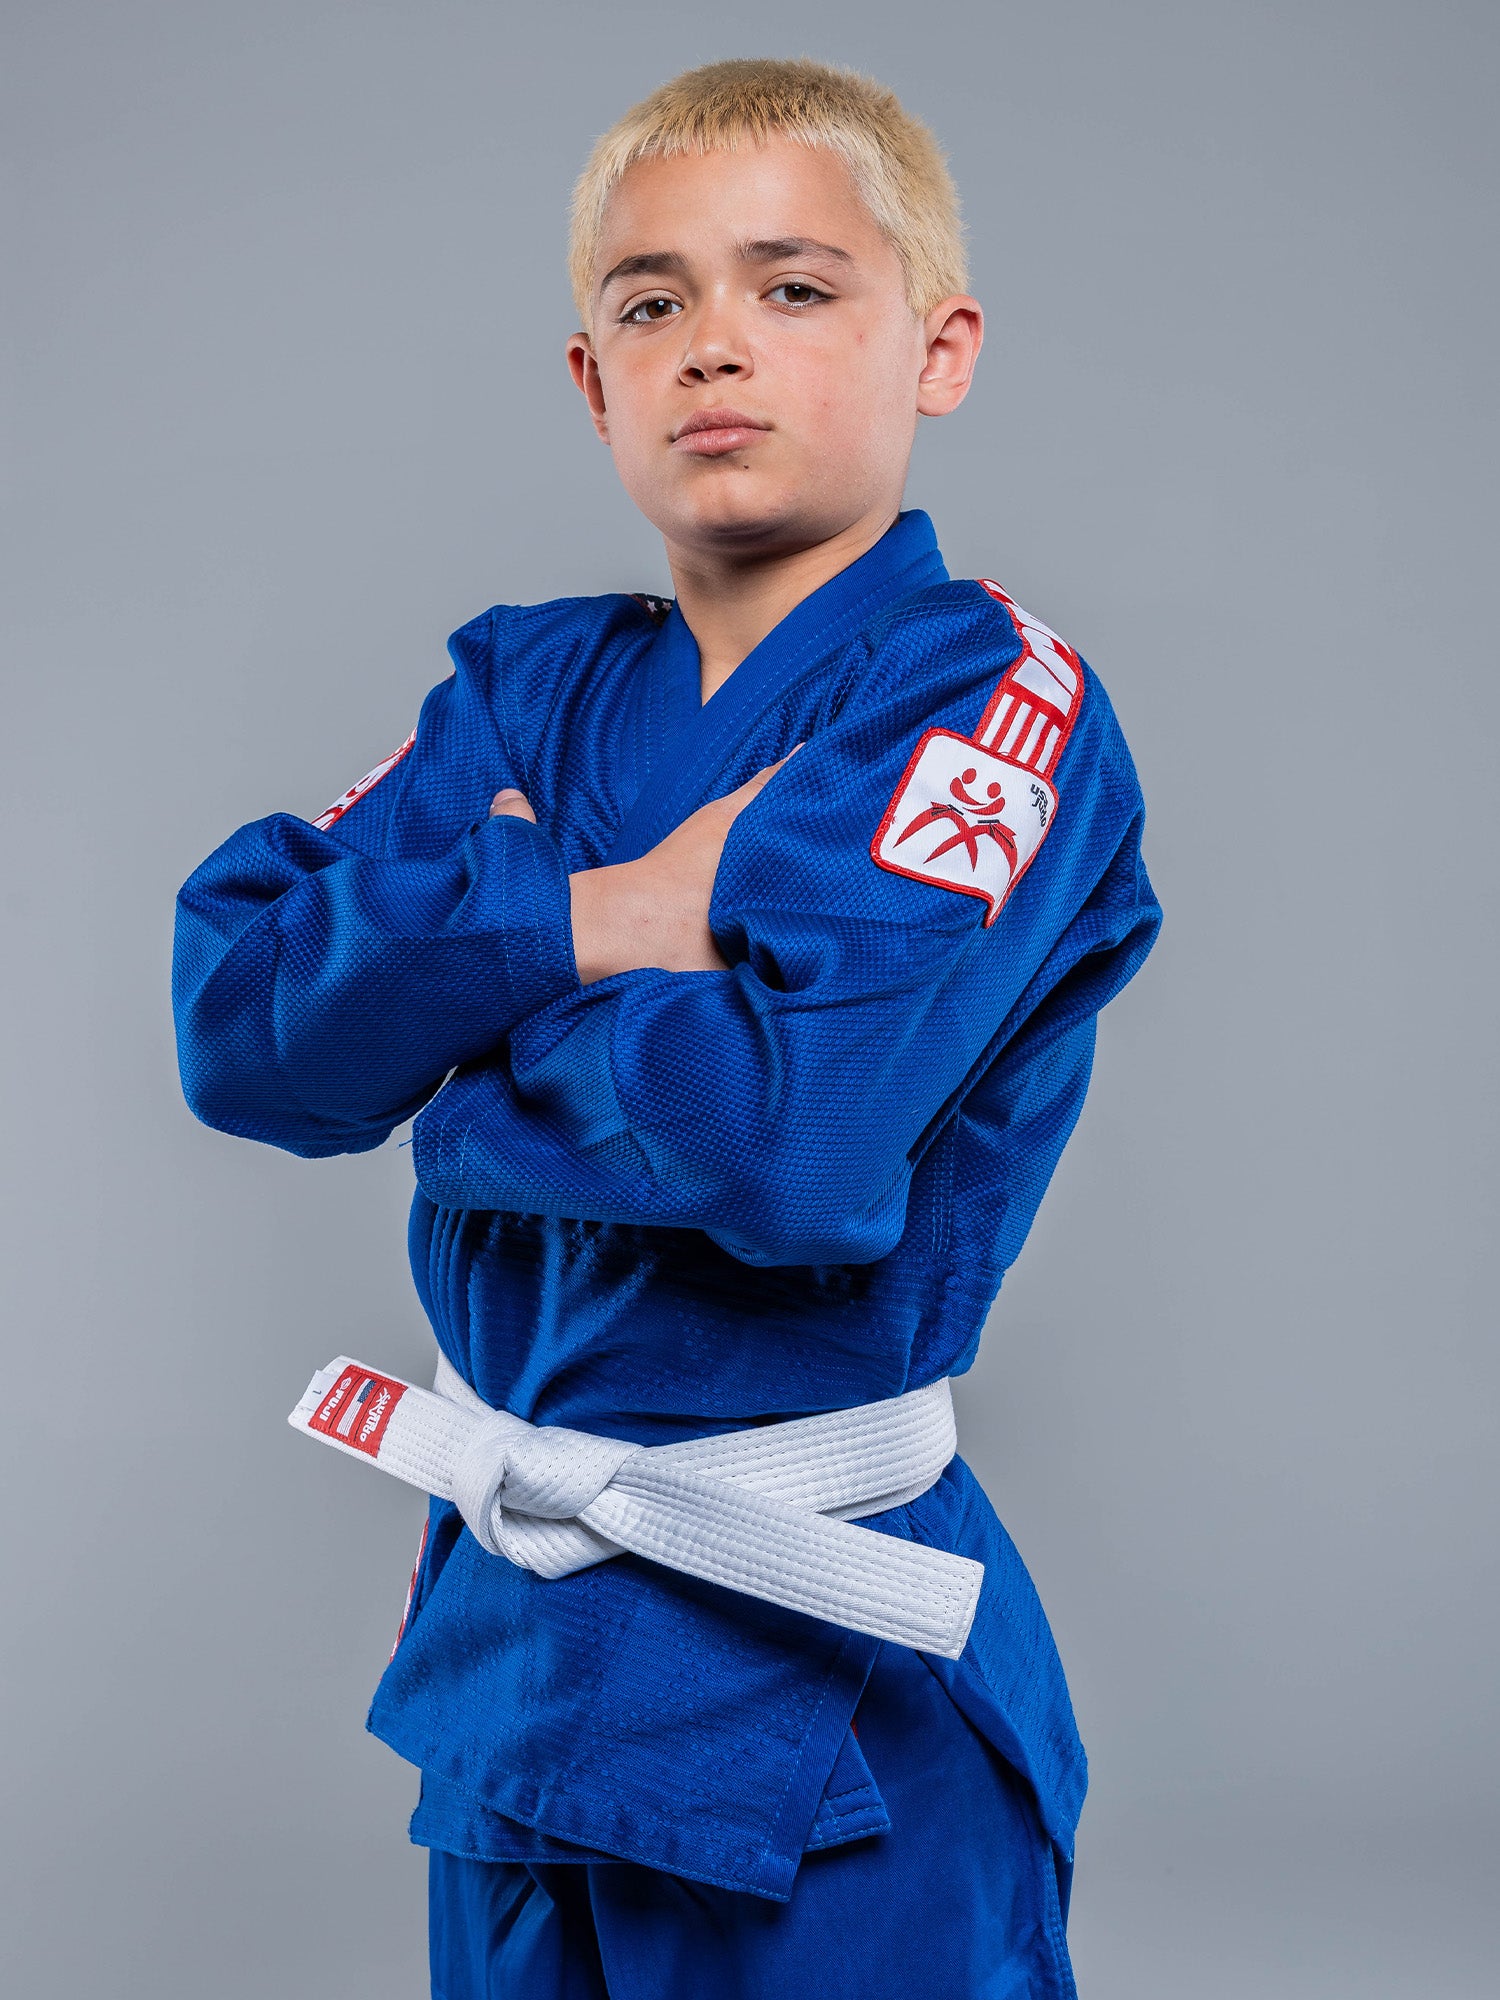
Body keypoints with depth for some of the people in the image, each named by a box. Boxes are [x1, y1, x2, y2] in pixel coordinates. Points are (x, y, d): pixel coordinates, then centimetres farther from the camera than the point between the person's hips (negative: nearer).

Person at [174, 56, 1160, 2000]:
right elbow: (236, 1007, -8)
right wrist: (594, 915, -21)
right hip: (509, 1635, 6)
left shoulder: (992, 697, -13)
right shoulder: (527, 688, 5)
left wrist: (435, 1038, -13)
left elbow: (789, 1124, -29)